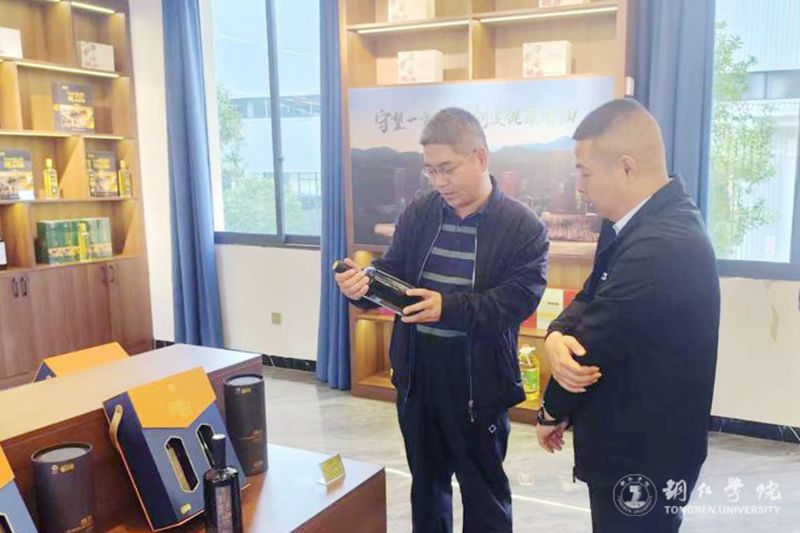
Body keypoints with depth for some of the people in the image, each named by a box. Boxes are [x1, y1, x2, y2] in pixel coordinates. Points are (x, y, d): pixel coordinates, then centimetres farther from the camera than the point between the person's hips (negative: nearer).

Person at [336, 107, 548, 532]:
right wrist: (363, 285, -20)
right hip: (417, 376, 5)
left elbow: (519, 299, -19)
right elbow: (392, 273, 3)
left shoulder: (523, 226, -10)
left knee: (484, 493, 14)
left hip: (477, 382, -4)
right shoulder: (417, 214, 4)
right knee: (426, 483, 23)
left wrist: (448, 307, -31)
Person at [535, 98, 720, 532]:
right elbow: (590, 300, 4)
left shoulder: (661, 247, -30)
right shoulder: (640, 221, 3)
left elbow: (591, 351, -24)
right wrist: (557, 336, -19)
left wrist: (552, 413, -5)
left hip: (641, 459, -9)